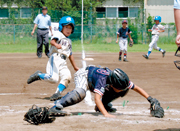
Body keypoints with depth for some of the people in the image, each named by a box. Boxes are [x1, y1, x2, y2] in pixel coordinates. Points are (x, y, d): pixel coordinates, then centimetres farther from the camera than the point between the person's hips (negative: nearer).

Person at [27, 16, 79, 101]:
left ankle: (57, 93, -24)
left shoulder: (69, 41, 30)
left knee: (67, 77, -21)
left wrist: (75, 66, 41)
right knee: (53, 78, -25)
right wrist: (56, 44, -39)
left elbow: (70, 55, 39)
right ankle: (38, 75, 1)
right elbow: (52, 41, -15)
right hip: (55, 58, -7)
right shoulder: (58, 34, 7)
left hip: (63, 63, 7)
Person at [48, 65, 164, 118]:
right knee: (80, 93, -42)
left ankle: (105, 104, 10)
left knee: (125, 89, -3)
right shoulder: (103, 79, -45)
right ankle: (57, 107, -34)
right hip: (84, 74, -7)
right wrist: (105, 114, -67)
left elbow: (136, 88, -13)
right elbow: (97, 97, -55)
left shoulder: (121, 81, -26)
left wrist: (150, 99, -20)